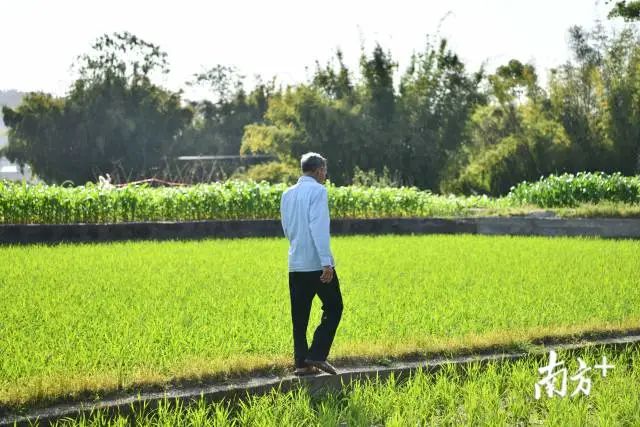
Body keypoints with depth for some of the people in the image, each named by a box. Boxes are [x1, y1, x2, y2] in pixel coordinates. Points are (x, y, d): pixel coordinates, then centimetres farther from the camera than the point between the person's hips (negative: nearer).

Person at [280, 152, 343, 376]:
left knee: (299, 315, 9)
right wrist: (326, 262, -20)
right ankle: (317, 355, -4)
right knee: (333, 307, 5)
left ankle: (301, 362, 7)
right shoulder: (317, 191, -8)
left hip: (295, 263, 6)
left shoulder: (287, 194, 13)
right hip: (317, 263, -6)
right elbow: (319, 227, -18)